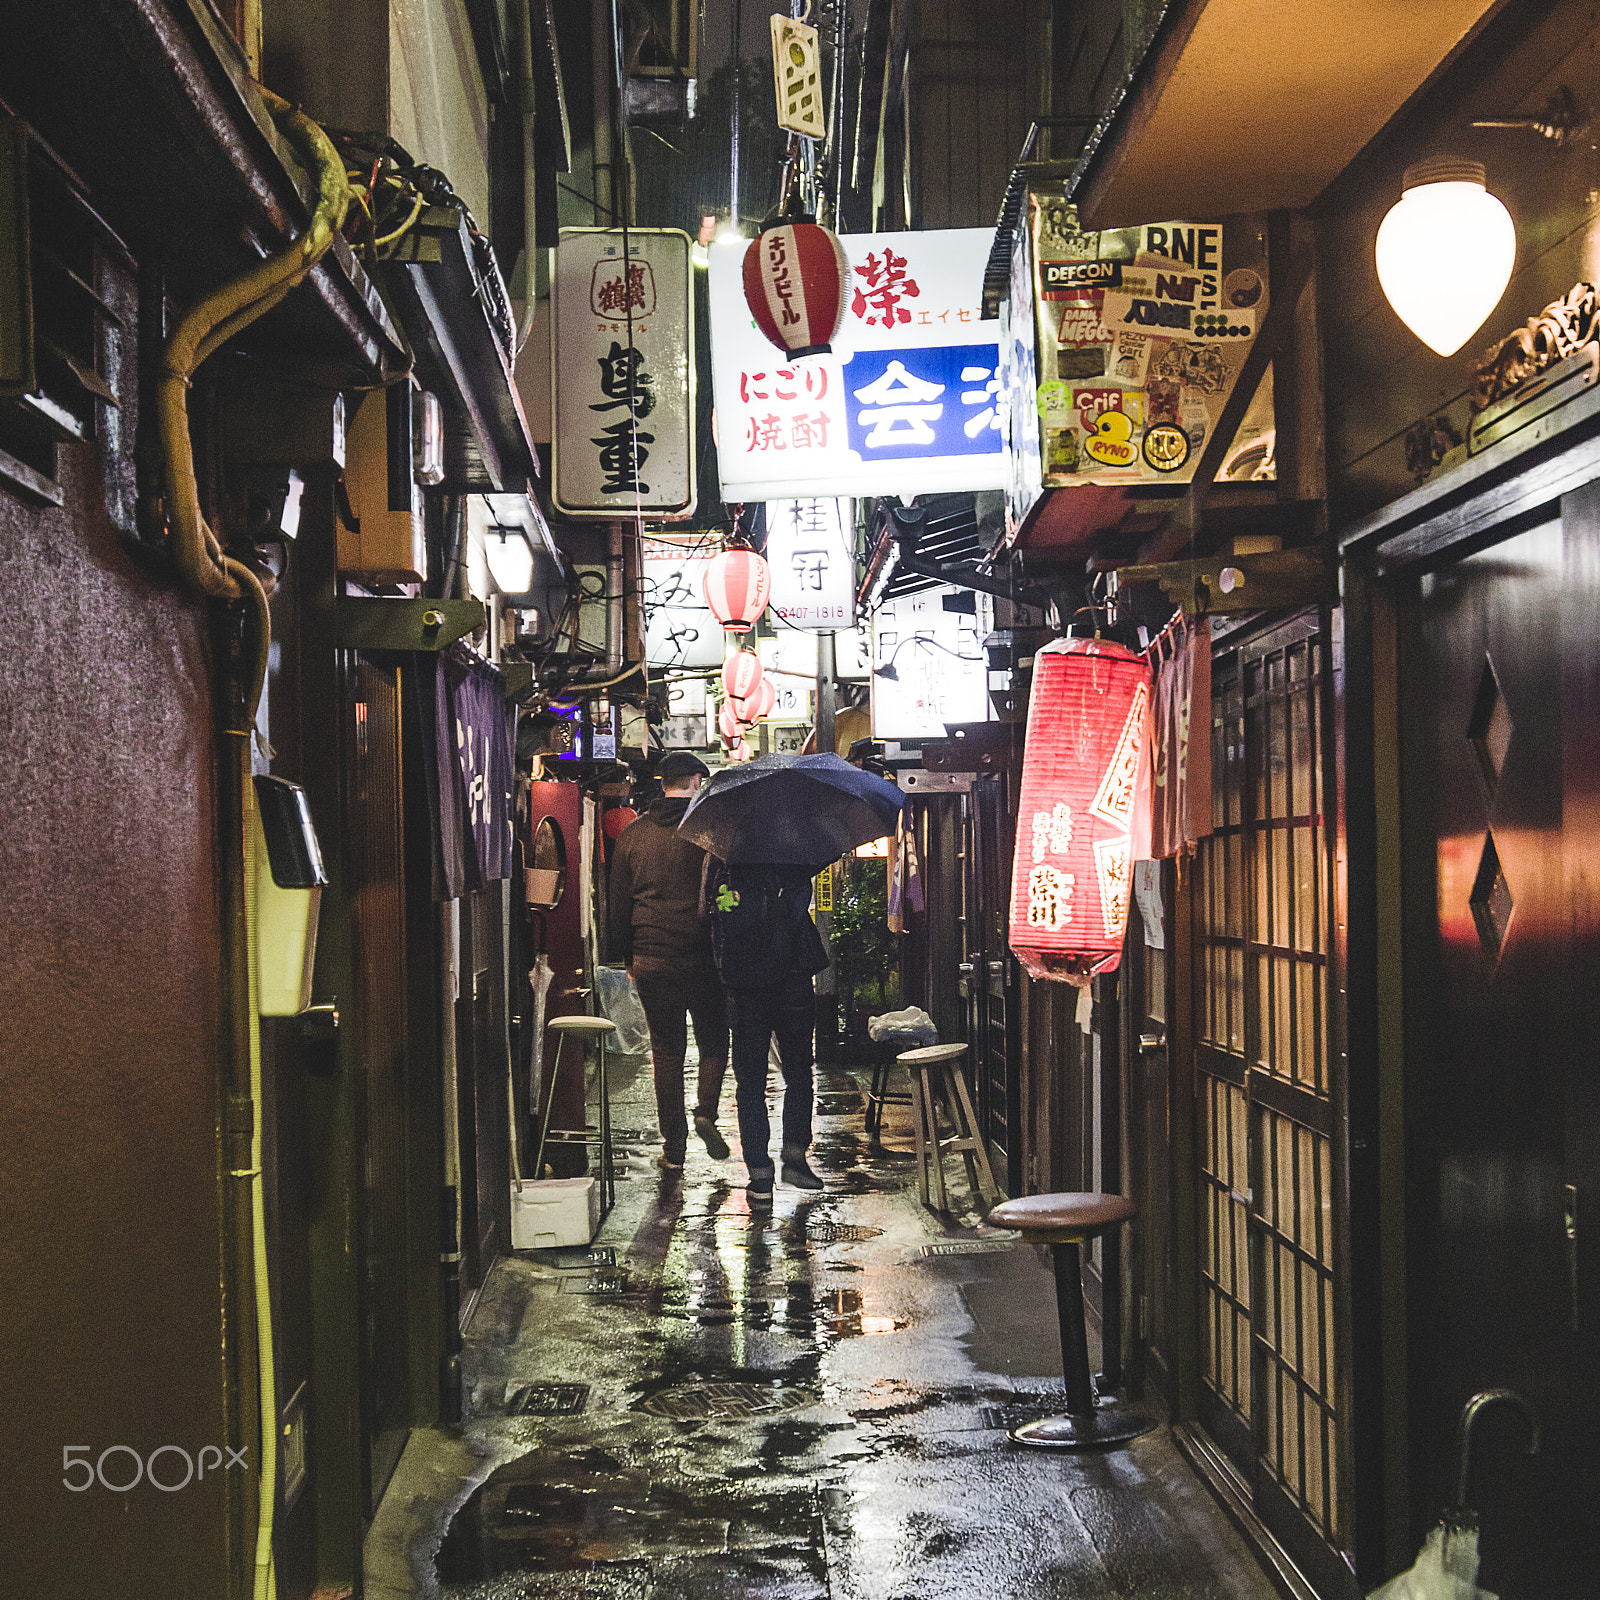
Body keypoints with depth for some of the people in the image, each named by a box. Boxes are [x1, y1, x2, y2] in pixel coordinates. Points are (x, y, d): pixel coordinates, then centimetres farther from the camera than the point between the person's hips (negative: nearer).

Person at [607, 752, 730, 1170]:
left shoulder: (633, 834, 5)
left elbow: (618, 901, 9)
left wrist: (625, 957, 17)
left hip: (650, 959, 2)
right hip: (702, 958, -2)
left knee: (666, 1051, 8)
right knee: (714, 1040, 15)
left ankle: (674, 1148, 8)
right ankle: (705, 1112, -8)